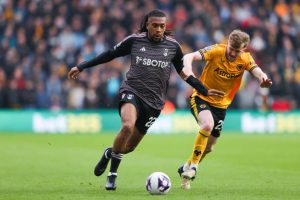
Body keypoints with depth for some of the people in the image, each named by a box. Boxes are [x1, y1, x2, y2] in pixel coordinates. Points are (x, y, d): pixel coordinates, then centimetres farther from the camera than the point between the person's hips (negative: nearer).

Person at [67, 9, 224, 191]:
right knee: (128, 126, -33)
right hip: (131, 92, -3)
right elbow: (110, 55, 9)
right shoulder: (134, 40, -1)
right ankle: (113, 172, -13)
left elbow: (184, 72, 17)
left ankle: (110, 153, 44)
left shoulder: (173, 46, 4)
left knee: (130, 146, 7)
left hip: (154, 101, 3)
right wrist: (81, 67, 8)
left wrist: (204, 91, 13)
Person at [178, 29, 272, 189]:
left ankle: (186, 170, 37)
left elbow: (258, 72, -26)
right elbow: (189, 57, -30)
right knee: (207, 125, -33)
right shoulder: (216, 51, -21)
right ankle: (193, 167, -22)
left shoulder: (245, 59, -10)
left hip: (221, 105, 5)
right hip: (201, 98, -5)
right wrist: (188, 70, -53)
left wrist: (263, 79, -50)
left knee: (209, 146, 12)